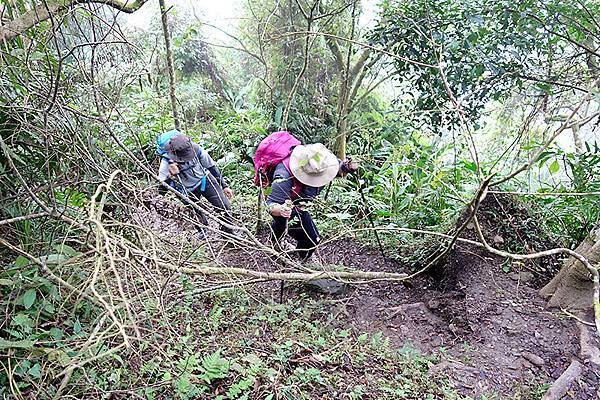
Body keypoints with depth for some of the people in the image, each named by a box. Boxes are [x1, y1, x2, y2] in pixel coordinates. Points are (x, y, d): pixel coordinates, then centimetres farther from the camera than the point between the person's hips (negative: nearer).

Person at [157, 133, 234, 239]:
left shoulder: (196, 149, -21)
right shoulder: (167, 161, -26)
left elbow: (212, 167, -4)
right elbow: (162, 190, -28)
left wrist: (224, 186, 2)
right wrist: (170, 176, -47)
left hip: (205, 181, 1)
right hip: (188, 190, -1)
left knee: (225, 206, -9)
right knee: (197, 215, 6)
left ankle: (228, 233, 13)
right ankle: (202, 231, 41)